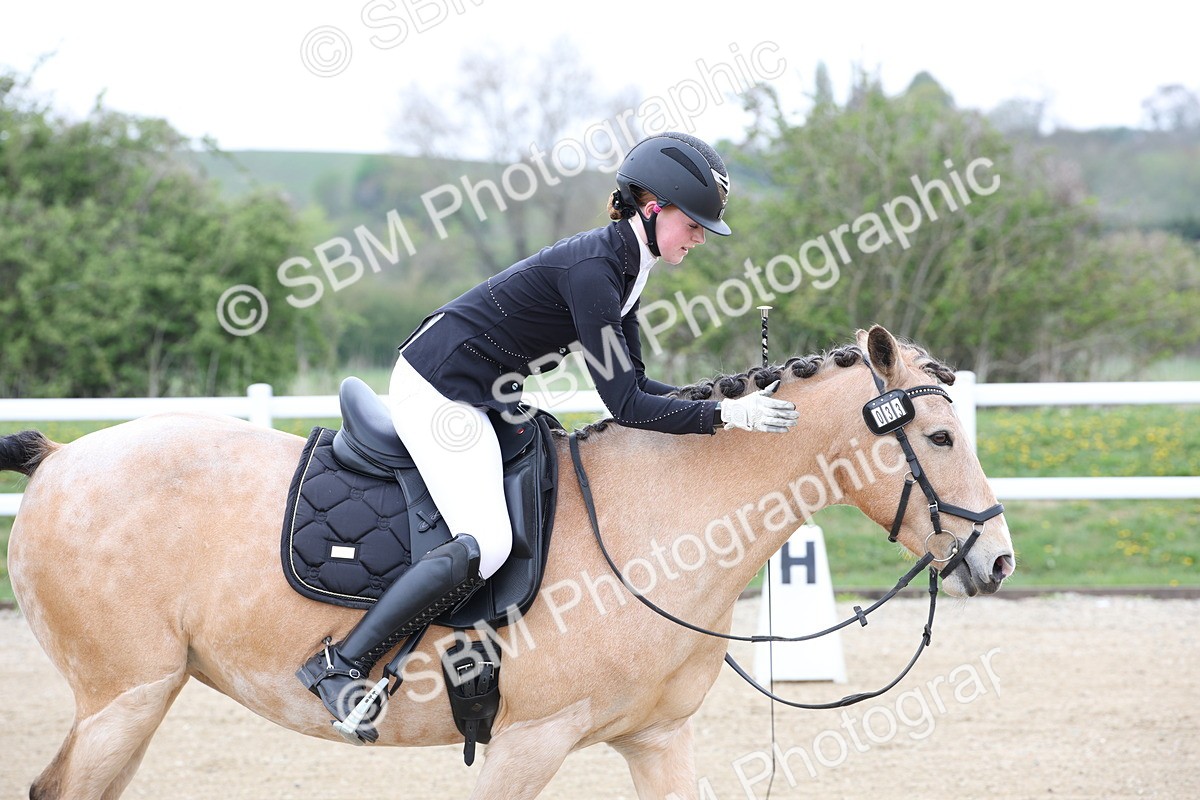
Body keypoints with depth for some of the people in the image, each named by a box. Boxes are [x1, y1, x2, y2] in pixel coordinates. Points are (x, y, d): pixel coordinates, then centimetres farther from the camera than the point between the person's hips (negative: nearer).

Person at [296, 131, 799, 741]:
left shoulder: (623, 267, 7)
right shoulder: (591, 270, -23)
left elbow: (635, 386, 12)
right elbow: (624, 405, -23)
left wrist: (727, 395, 3)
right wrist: (725, 416, -23)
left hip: (477, 395, 11)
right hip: (439, 392, -11)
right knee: (486, 543, -22)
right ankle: (342, 665, -19)